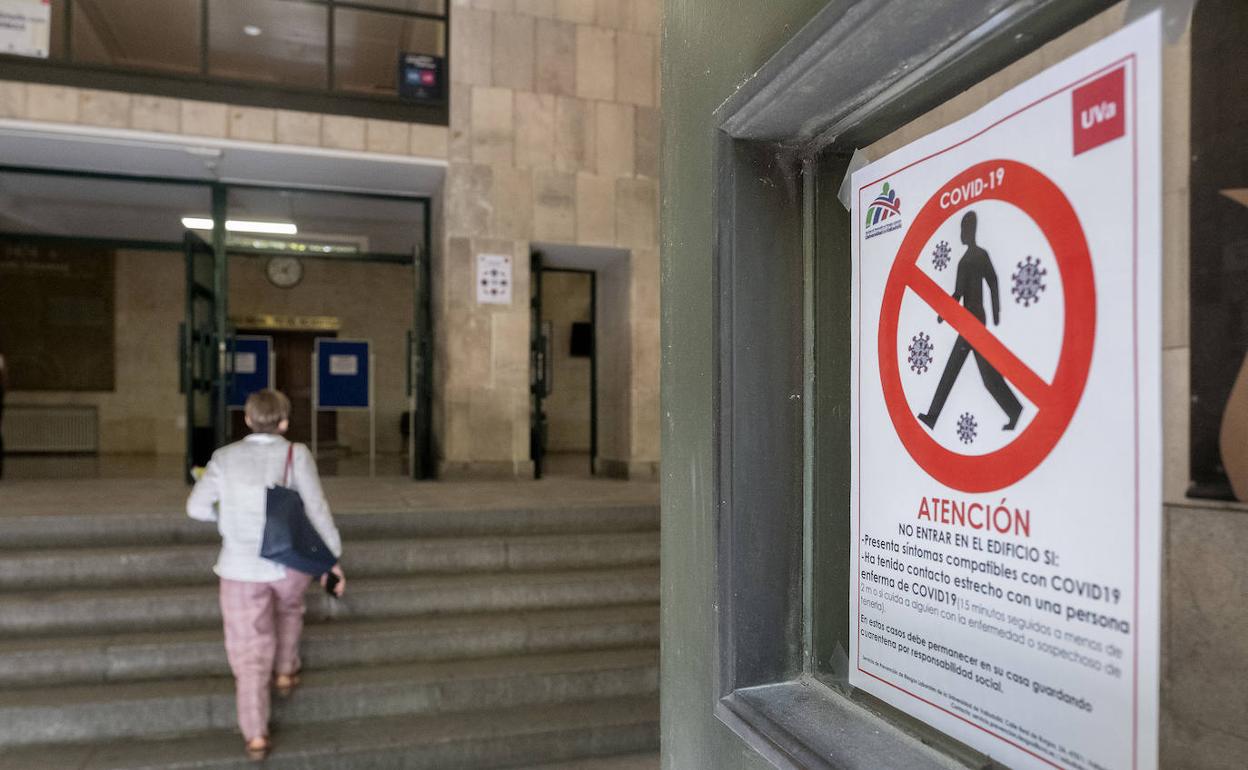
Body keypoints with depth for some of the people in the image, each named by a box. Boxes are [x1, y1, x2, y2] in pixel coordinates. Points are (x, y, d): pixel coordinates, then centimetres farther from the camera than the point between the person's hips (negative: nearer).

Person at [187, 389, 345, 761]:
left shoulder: (224, 457, -2)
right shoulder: (296, 454, -8)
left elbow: (197, 507, 2)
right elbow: (317, 508, -9)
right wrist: (333, 558, -2)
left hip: (240, 567, 1)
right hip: (291, 563, 0)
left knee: (250, 650, 8)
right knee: (288, 609, 34)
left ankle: (256, 736, 7)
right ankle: (285, 673, 39)